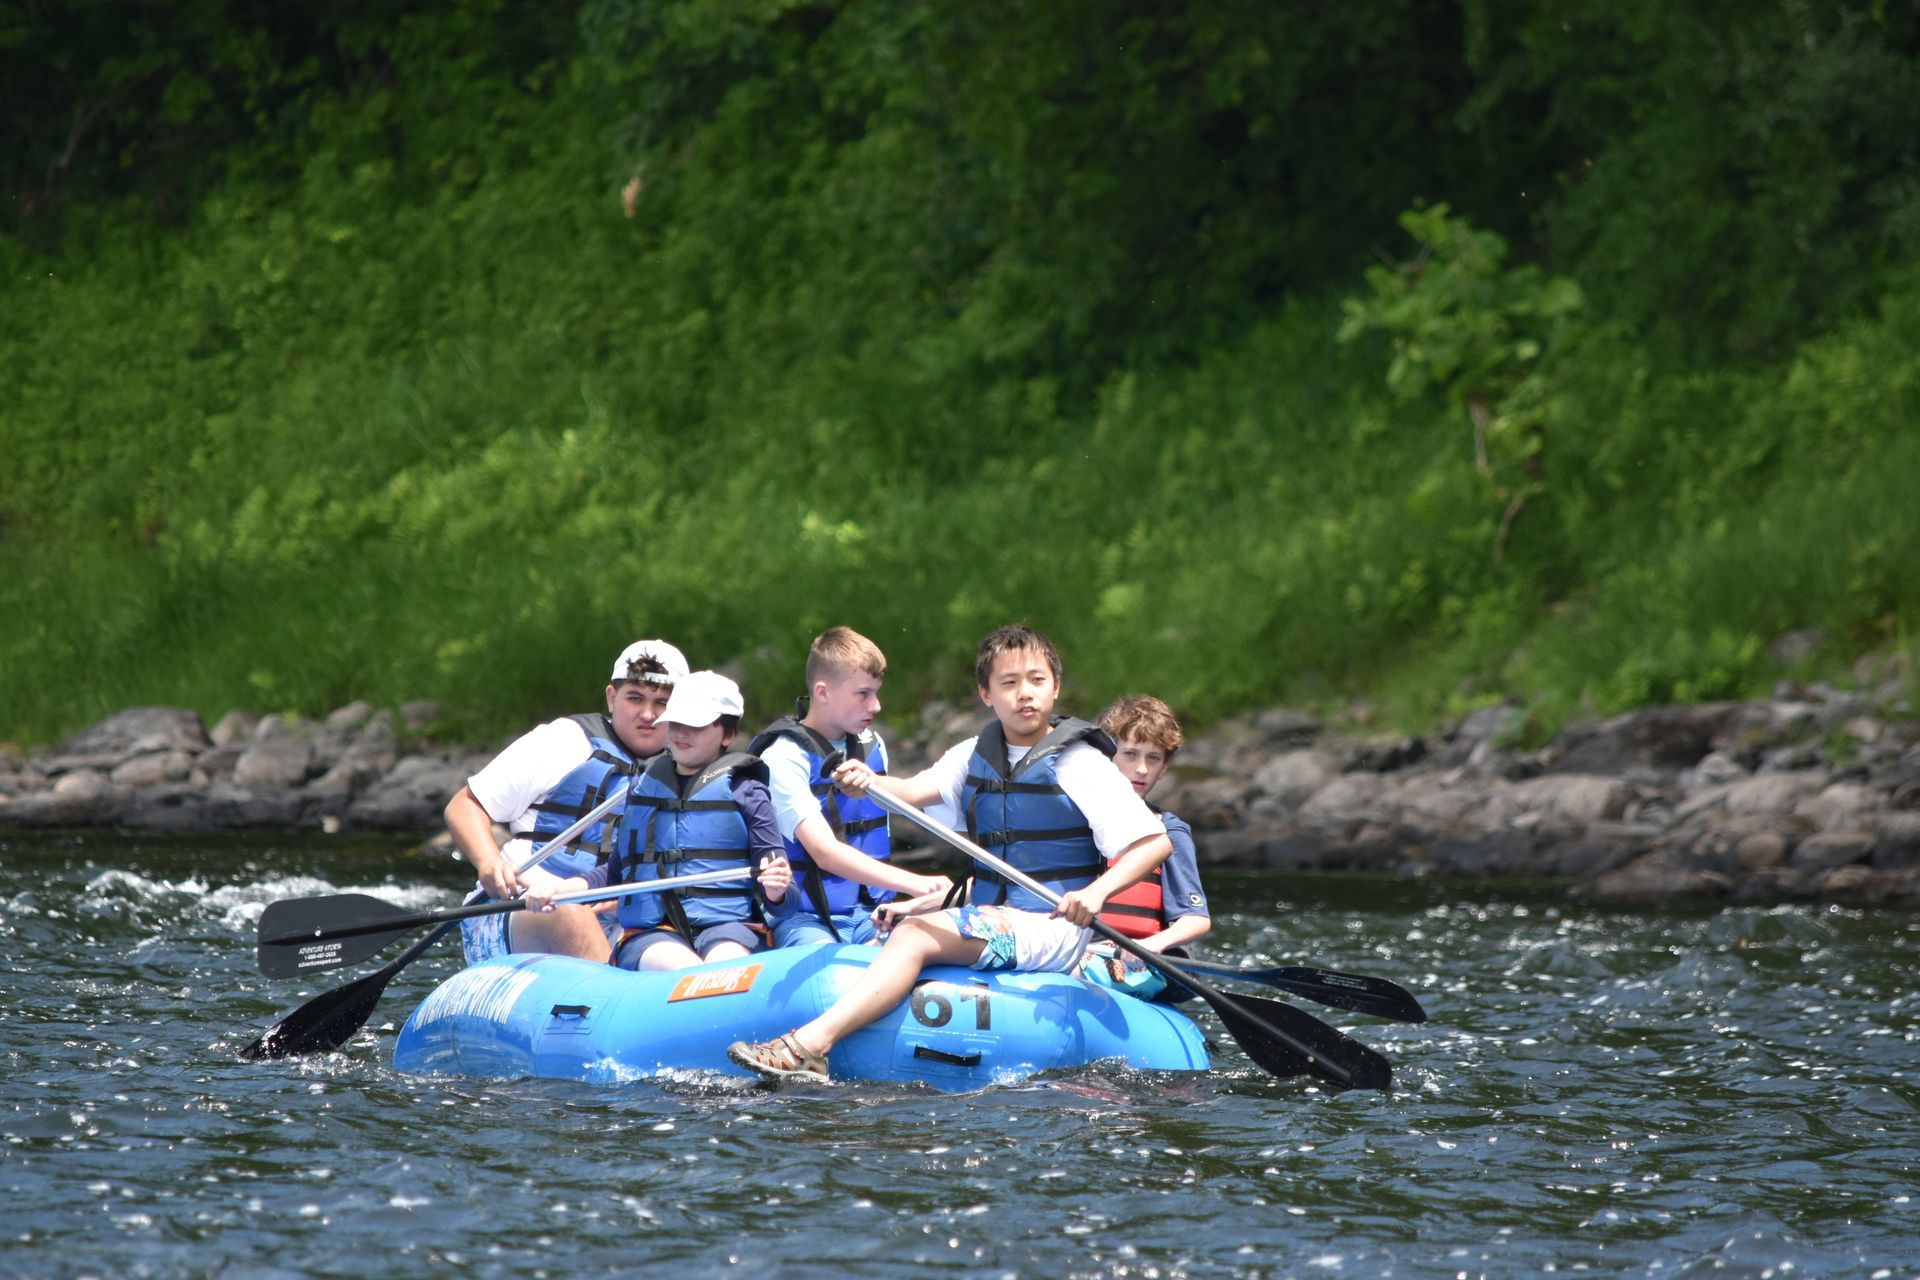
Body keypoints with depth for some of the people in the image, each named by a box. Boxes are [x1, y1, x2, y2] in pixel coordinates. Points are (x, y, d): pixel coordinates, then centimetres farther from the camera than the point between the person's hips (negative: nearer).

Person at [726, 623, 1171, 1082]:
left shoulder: (1081, 765, -6)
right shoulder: (976, 756, 12)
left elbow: (1155, 843, -11)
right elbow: (916, 790, -5)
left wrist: (1097, 892, -29)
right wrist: (868, 783, -28)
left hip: (1051, 930, -8)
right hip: (993, 918, 8)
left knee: (916, 936, -26)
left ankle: (812, 1045, -39)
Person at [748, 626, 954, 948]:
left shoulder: (872, 746, 12)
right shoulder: (784, 759, -10)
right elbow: (825, 853, -22)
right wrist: (913, 884, -31)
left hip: (870, 913, 6)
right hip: (805, 919, -6)